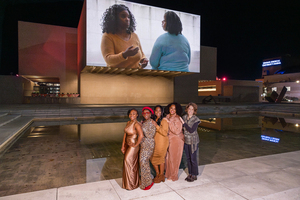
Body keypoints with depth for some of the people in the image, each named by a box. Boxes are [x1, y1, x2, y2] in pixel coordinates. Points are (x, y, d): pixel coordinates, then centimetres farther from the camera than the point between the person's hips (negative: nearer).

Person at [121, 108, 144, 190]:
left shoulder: (137, 124, -21)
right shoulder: (128, 123, 5)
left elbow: (141, 136, -33)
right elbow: (125, 134, 7)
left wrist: (136, 145, -20)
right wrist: (123, 146, 5)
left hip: (133, 146, -8)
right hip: (127, 145, 8)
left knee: (129, 164, 2)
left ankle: (132, 184, 21)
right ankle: (128, 182, 36)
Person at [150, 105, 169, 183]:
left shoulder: (164, 120, -13)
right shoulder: (154, 120, 7)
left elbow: (165, 133, -20)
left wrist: (156, 126, -25)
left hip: (162, 142, -7)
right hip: (155, 142, 7)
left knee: (161, 159, 4)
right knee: (152, 158, 12)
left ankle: (161, 176, 24)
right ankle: (157, 174, 31)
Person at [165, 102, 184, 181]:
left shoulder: (177, 119, -17)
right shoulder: (167, 117, 5)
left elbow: (177, 131, -25)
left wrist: (169, 122, -26)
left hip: (176, 140, -6)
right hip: (168, 139, 7)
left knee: (174, 158, 5)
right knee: (168, 157, 13)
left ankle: (173, 176, 24)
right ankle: (168, 174, 32)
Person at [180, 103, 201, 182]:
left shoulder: (196, 120, -14)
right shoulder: (184, 117, 0)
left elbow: (191, 130, -23)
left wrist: (184, 123, -23)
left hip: (193, 141, -5)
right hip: (186, 140, 5)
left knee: (193, 159, 4)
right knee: (188, 158, 14)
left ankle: (194, 175, 21)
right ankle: (190, 174, 29)